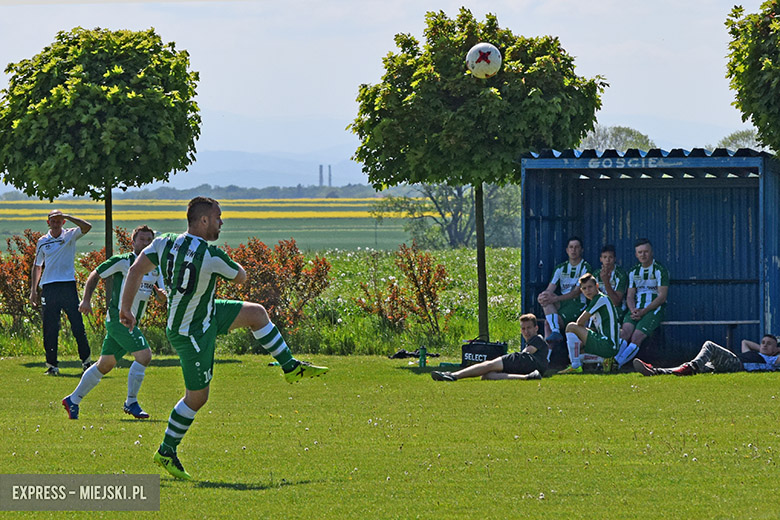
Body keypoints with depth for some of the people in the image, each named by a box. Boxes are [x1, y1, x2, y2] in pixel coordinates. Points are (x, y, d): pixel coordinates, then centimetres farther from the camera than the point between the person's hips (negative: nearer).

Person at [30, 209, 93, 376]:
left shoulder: (70, 235, 4)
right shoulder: (42, 242, 12)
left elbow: (87, 227, -15)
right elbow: (37, 266, 21)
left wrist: (66, 216, -19)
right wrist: (33, 290, 16)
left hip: (68, 285, -2)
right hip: (49, 286, 2)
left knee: (77, 325, -3)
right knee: (50, 329, 1)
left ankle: (86, 360, 8)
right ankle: (52, 364, 7)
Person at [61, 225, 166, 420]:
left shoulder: (156, 269, 11)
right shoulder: (123, 261, -8)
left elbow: (163, 298, 12)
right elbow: (95, 275, 0)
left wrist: (161, 293, -12)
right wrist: (86, 300, -7)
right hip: (118, 318, -8)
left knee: (105, 364, 12)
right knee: (144, 355, -18)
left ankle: (73, 400, 23)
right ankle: (131, 403, -7)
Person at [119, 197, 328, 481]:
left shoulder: (164, 242, -10)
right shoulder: (211, 256, -28)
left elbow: (135, 270, -10)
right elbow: (241, 277, -10)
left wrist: (126, 307, -2)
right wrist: (227, 266, 11)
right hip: (192, 334, -9)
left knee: (256, 312, 15)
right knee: (197, 397, 6)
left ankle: (291, 368, 28)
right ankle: (166, 452, 18)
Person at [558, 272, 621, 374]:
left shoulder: (601, 299, -9)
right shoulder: (595, 302, 21)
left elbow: (580, 322, -10)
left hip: (608, 346, -11)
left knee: (571, 327, -10)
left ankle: (575, 366, -13)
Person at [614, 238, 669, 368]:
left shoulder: (660, 271, -1)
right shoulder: (633, 272, 17)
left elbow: (662, 297, -8)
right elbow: (630, 296, 14)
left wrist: (643, 311, -16)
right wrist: (633, 311, -9)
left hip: (654, 309, -4)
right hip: (636, 308, 4)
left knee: (637, 337, -27)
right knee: (625, 332, -25)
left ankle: (617, 363, -38)